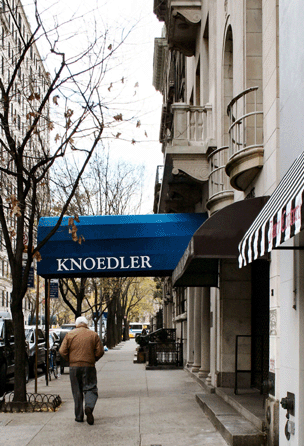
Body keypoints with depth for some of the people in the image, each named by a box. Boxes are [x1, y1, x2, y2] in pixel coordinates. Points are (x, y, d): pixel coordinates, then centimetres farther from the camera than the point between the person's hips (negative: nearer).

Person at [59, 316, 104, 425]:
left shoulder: (70, 334, 3)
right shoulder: (93, 335, 3)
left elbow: (62, 351, -1)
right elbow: (100, 351, 0)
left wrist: (70, 360, 12)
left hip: (74, 367, 1)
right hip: (89, 367, -1)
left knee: (77, 391, 9)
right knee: (90, 388, 3)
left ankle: (79, 416, 11)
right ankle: (89, 407, -24)